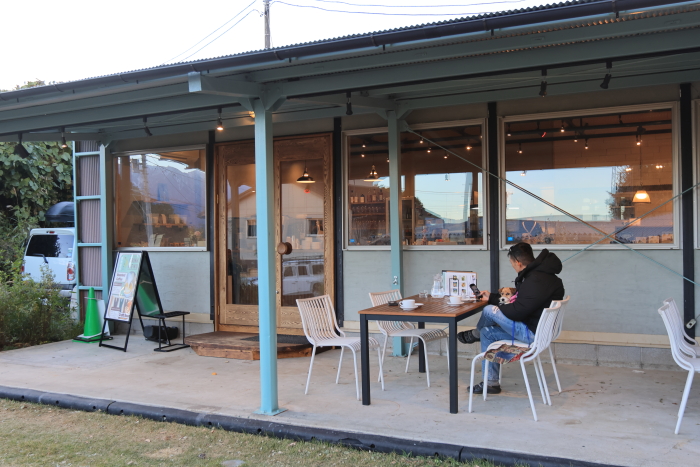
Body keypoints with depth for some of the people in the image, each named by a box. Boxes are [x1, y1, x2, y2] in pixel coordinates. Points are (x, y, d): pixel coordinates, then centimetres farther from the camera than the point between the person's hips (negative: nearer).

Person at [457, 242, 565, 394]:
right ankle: (491, 382, 18)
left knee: (489, 311, -14)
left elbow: (516, 312, -27)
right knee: (488, 333, 12)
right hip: (534, 326, 11)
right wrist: (492, 297, 22)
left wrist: (497, 307, -6)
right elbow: (520, 301, 18)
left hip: (533, 332, -11)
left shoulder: (535, 281, -27)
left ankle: (475, 334, 22)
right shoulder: (538, 273, 8)